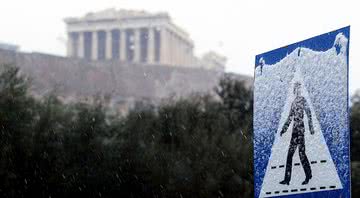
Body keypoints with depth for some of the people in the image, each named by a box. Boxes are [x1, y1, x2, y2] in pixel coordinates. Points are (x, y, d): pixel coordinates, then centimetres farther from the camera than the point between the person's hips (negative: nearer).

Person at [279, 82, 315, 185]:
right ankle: (287, 179, 4)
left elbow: (309, 114, -11)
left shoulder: (303, 100, -6)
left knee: (301, 152, -7)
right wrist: (284, 129, 22)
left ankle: (308, 175, 2)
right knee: (290, 153, 4)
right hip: (295, 129, 8)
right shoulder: (294, 102, 17)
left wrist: (311, 128, -17)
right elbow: (290, 117, 22)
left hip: (300, 128, -8)